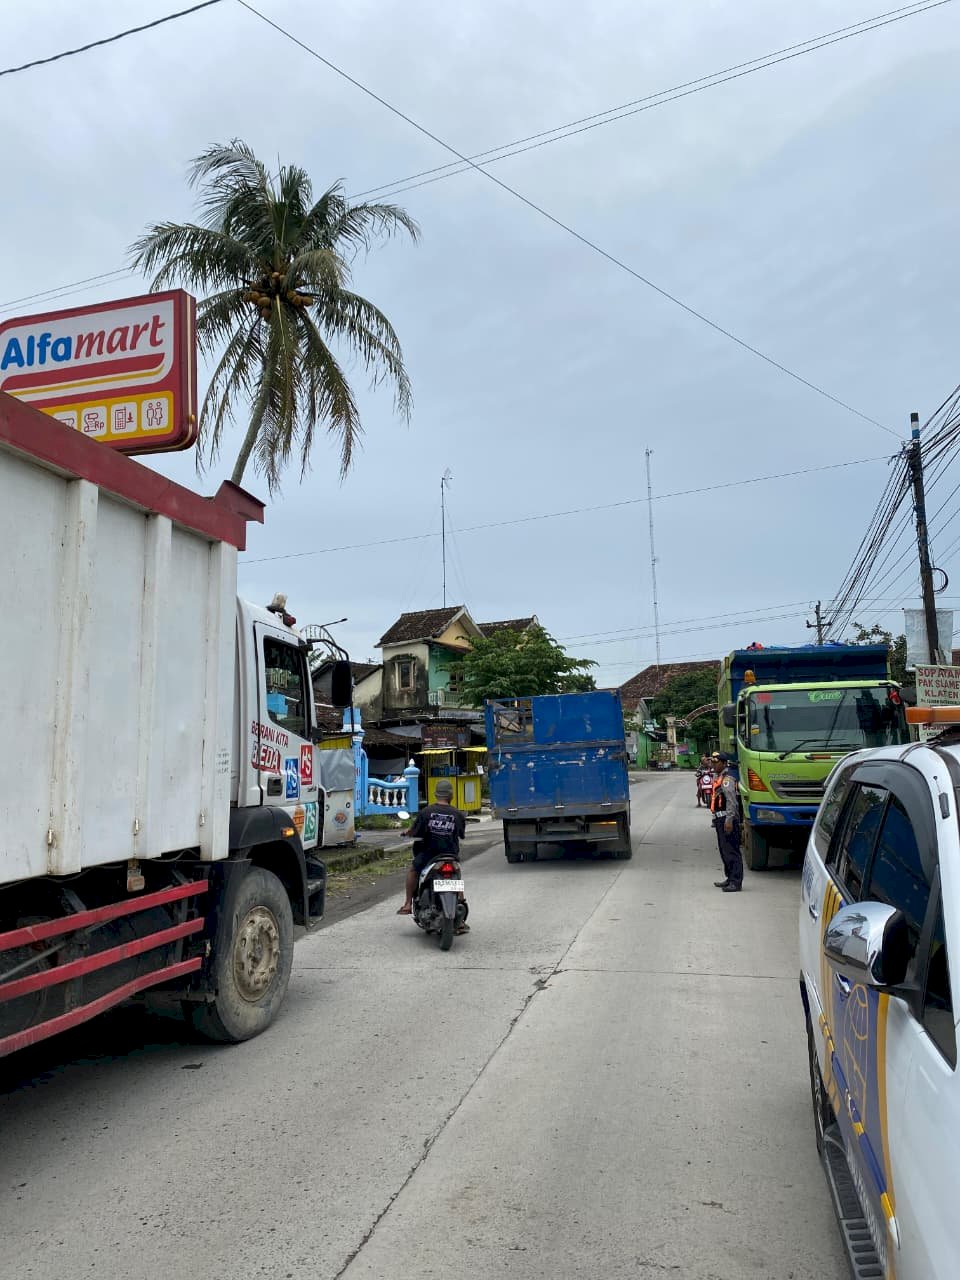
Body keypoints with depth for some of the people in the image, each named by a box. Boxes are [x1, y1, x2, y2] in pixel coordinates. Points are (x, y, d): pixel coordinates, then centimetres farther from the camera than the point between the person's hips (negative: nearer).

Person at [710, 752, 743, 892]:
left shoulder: (727, 778, -14)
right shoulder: (718, 776, 17)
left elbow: (731, 800, -20)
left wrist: (729, 820, -25)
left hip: (727, 818, -10)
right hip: (720, 818, 10)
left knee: (731, 850, -9)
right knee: (724, 850, 16)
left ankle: (736, 882, -7)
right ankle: (729, 878, 25)